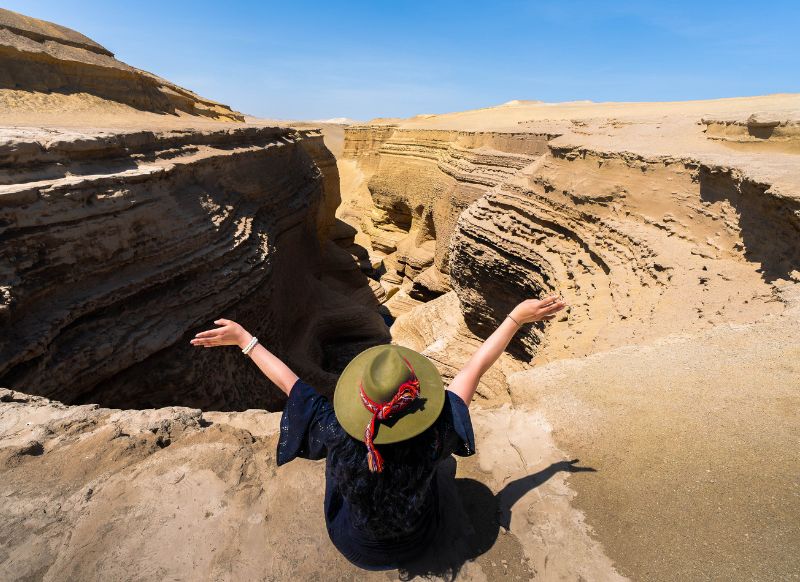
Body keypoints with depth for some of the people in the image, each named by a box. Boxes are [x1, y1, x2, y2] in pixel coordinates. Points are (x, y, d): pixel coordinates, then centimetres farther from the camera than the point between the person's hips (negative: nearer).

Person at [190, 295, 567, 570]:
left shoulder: (336, 435, -41)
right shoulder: (433, 439, -40)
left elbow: (287, 382, -30)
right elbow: (475, 369, -34)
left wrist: (244, 339, -17)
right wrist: (516, 318, -24)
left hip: (355, 546, 0)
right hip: (416, 541, 1)